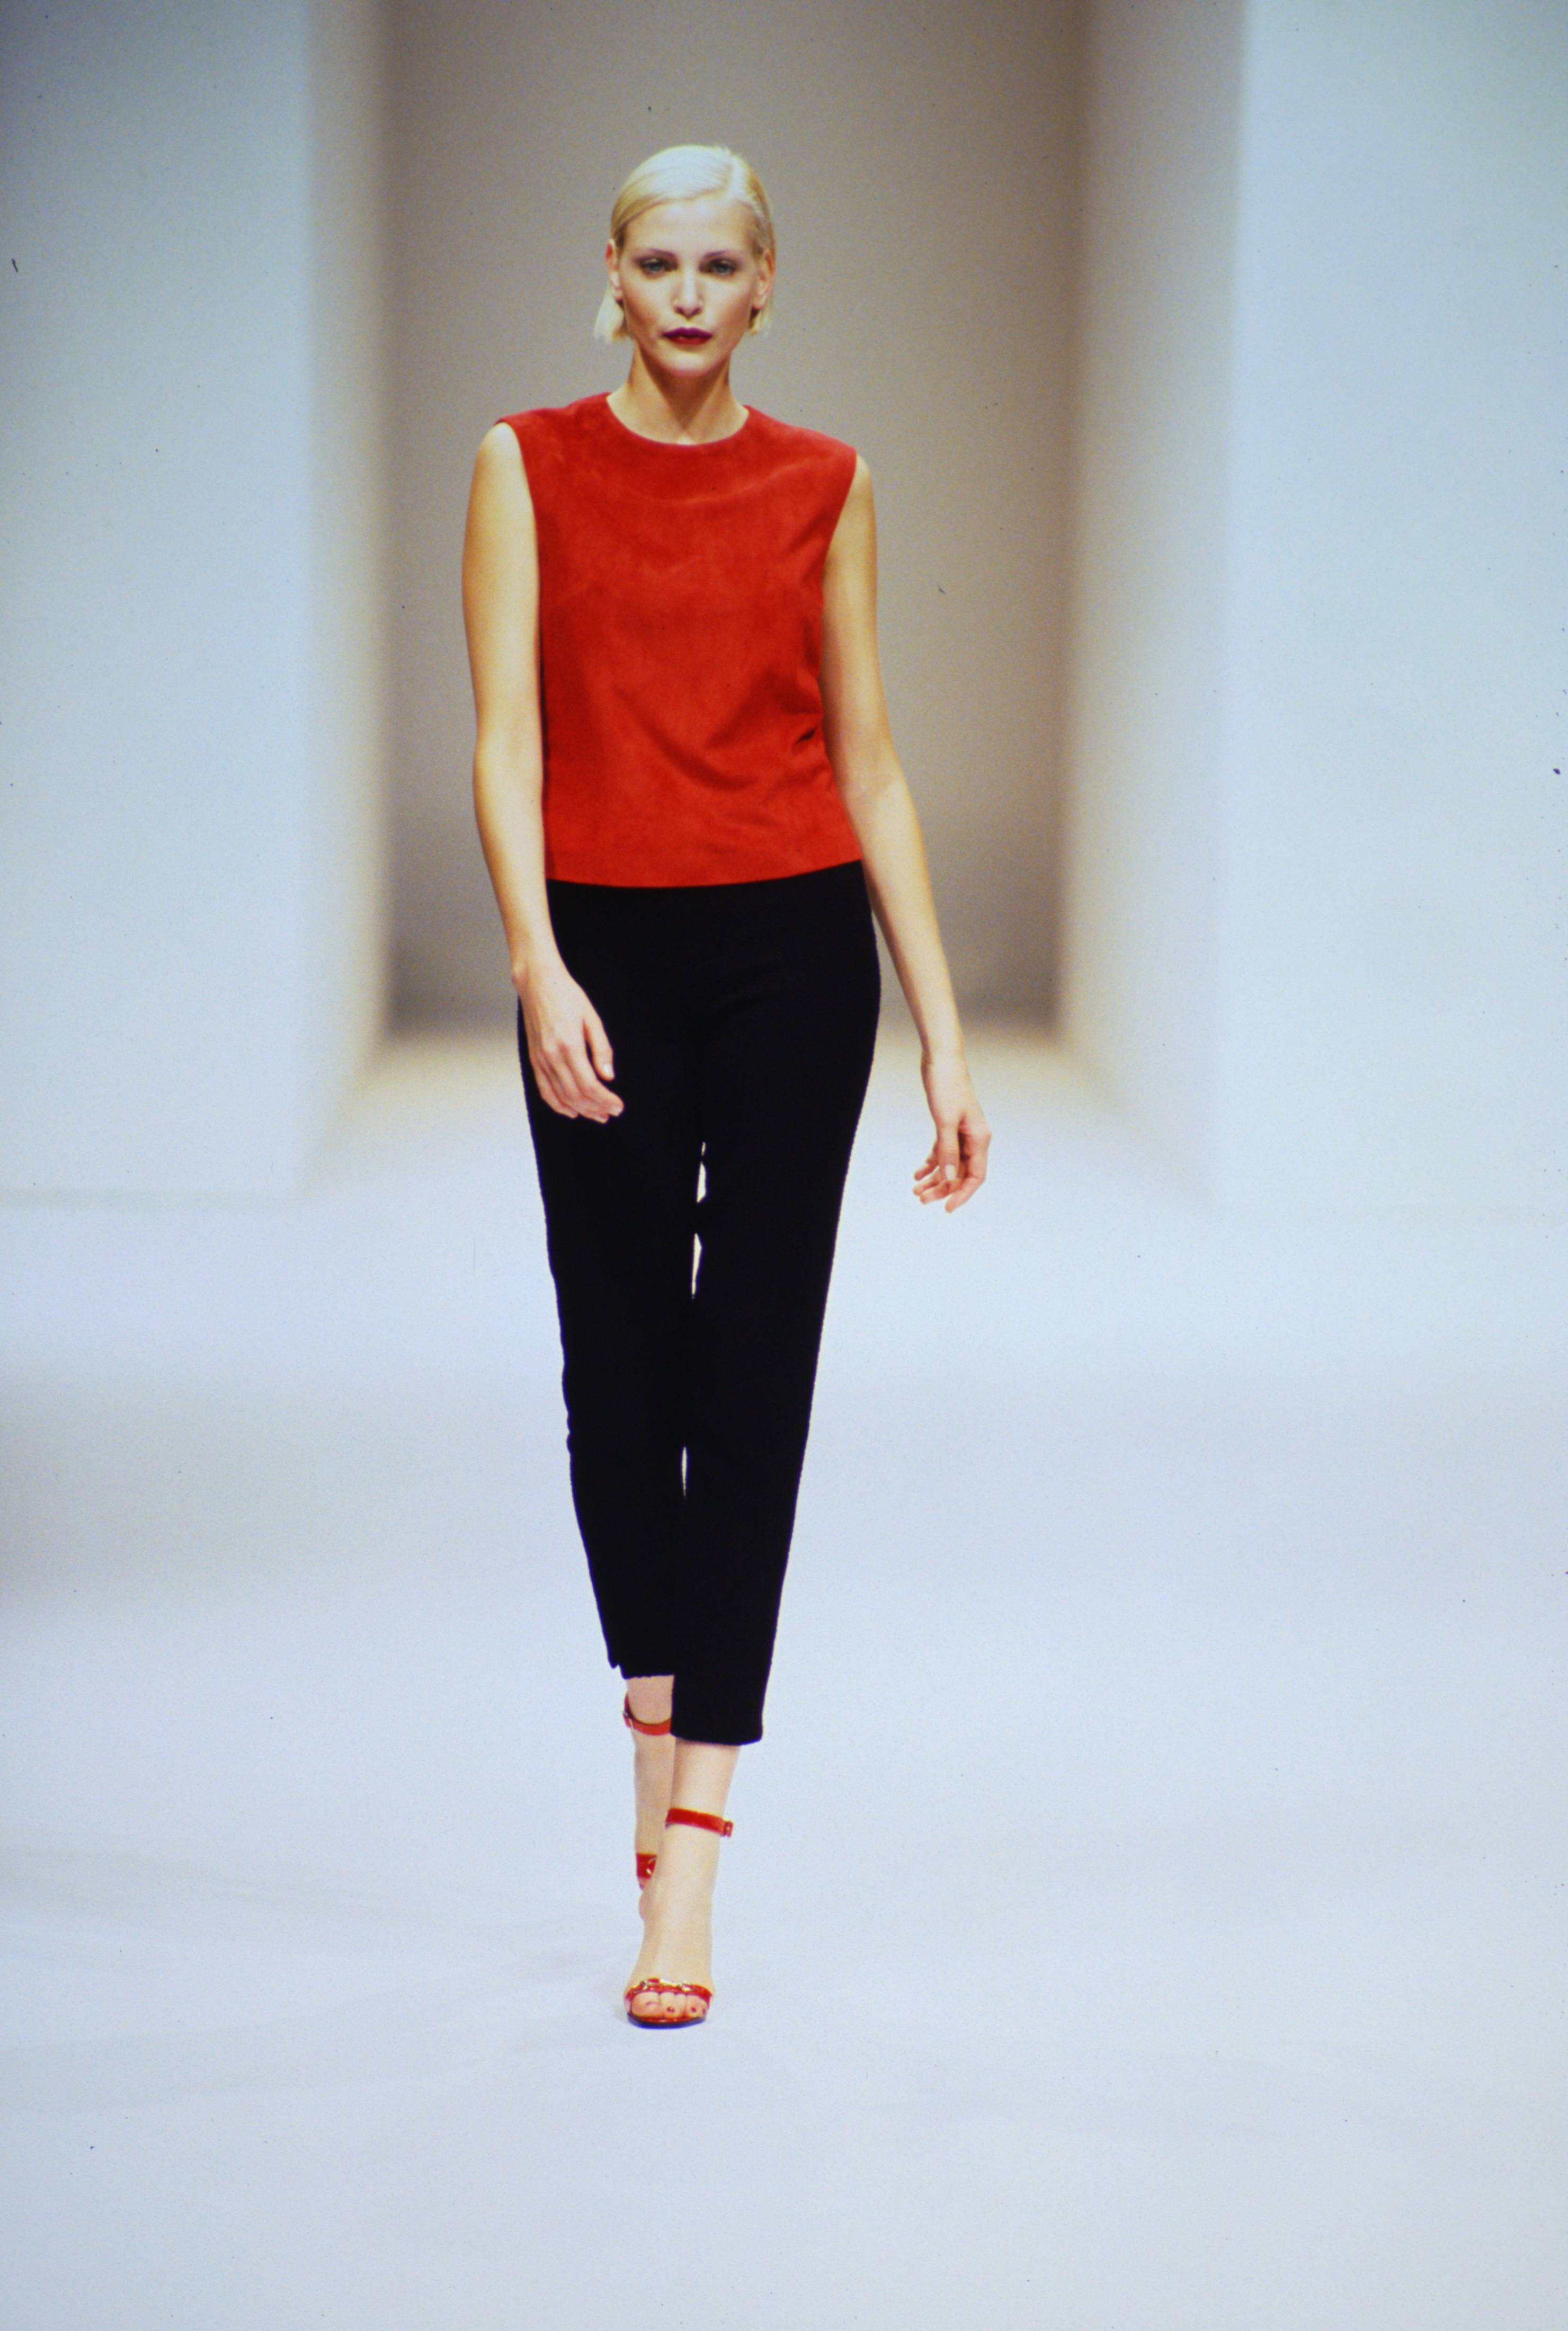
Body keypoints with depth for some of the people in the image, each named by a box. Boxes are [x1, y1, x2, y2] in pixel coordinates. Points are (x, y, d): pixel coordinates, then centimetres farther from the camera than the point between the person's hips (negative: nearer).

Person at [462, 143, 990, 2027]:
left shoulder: (823, 487, 6)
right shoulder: (529, 464, 2)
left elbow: (868, 760, 7)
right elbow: (506, 737, -7)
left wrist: (940, 1022, 2)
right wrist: (539, 969, -21)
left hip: (793, 950, 0)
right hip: (606, 953, 0)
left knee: (750, 1372, -4)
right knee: (616, 1360, 7)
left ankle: (688, 1841, -1)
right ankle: (659, 1717, 32)